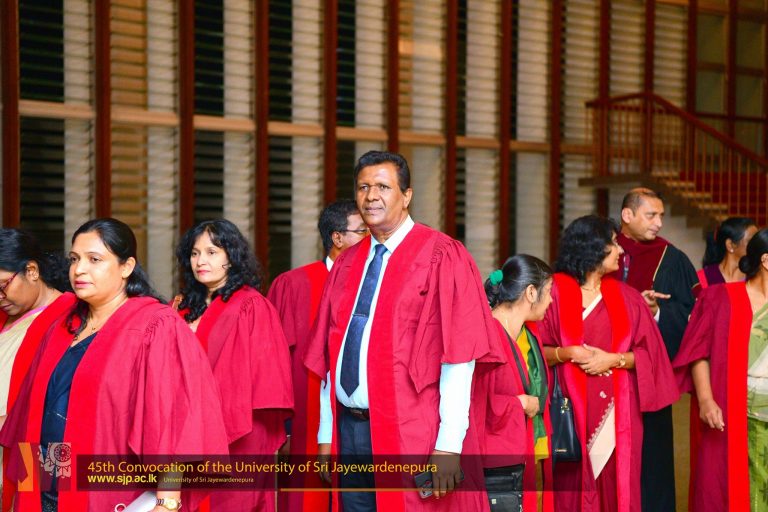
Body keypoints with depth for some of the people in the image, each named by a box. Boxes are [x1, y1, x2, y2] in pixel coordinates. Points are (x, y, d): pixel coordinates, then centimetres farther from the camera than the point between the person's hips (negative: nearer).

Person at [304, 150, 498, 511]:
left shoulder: (441, 257, -8)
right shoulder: (346, 264, 12)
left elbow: (458, 356, -13)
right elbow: (331, 358, 13)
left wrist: (449, 445, -17)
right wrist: (326, 435, 9)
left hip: (413, 437, -5)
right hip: (349, 430, 6)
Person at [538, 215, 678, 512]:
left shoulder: (626, 297, 10)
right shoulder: (555, 291, -1)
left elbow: (648, 352, 7)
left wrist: (614, 359, -9)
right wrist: (565, 353, -17)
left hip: (615, 411, 3)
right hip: (569, 409, -3)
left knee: (615, 487, 2)